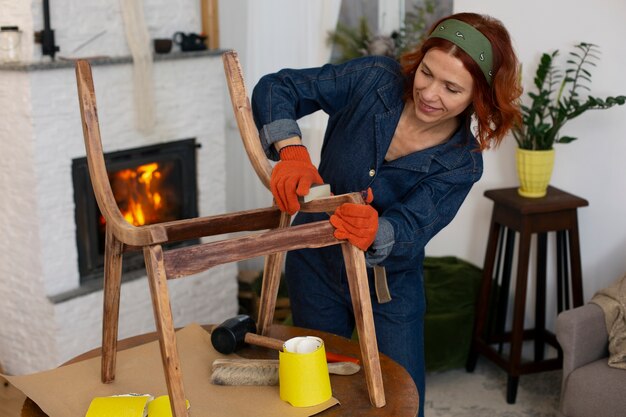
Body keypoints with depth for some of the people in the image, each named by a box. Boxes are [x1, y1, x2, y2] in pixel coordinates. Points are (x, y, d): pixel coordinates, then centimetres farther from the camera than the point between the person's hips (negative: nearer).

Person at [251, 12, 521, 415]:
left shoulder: (461, 163, -19)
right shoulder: (374, 80, -19)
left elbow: (407, 232, -30)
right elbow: (274, 89, -19)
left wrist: (374, 233, -54)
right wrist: (292, 151, -39)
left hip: (389, 289, -1)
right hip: (316, 267, 1)